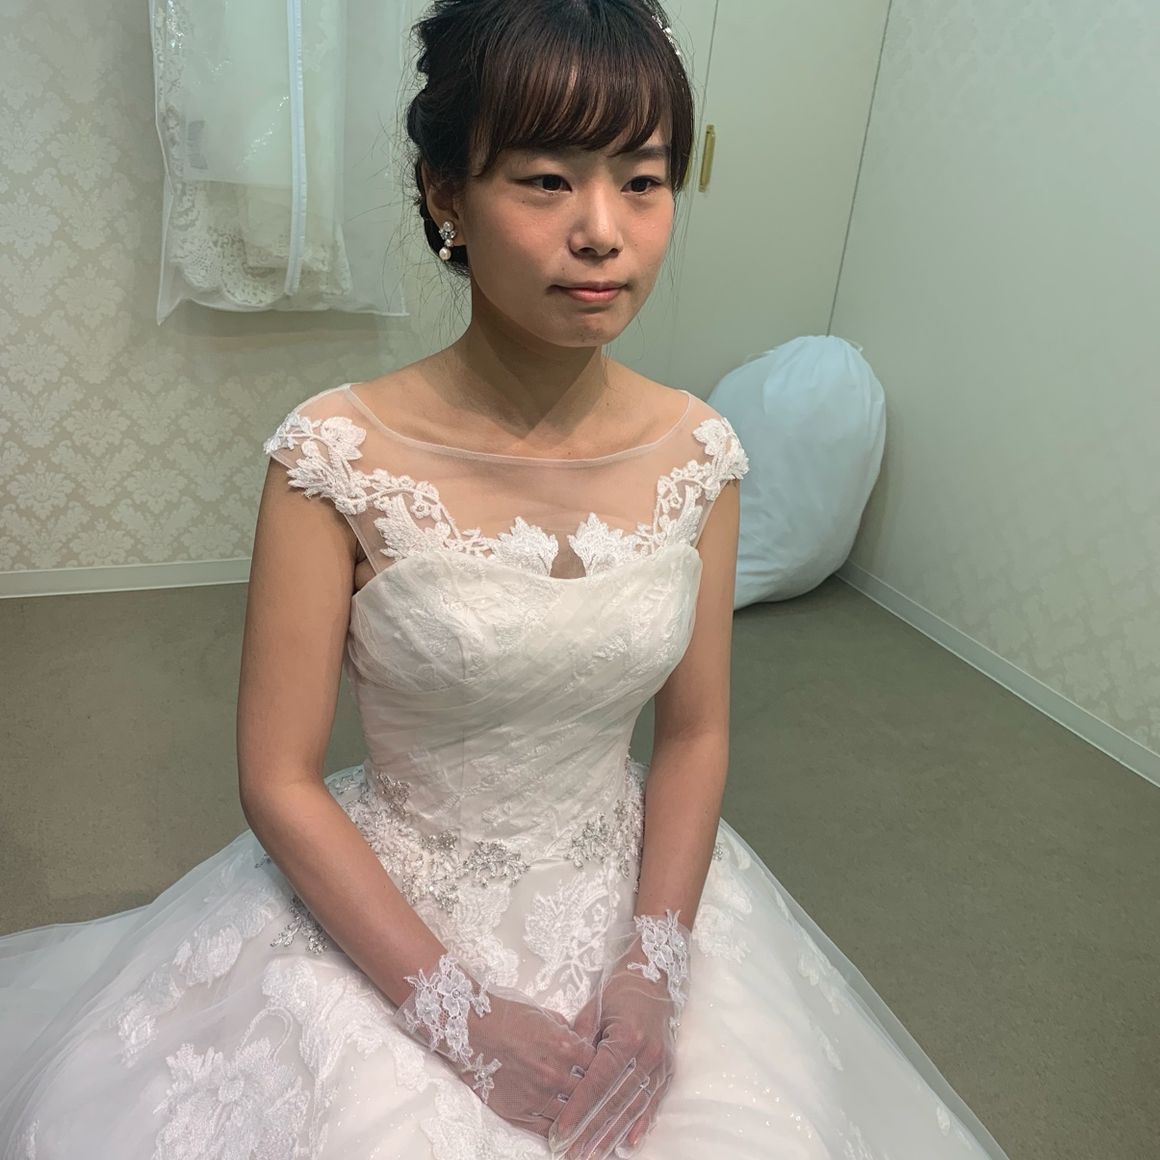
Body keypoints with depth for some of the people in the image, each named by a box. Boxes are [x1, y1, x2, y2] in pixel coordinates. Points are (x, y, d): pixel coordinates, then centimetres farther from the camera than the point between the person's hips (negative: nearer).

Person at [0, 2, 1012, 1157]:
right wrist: (459, 1011, -15)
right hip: (383, 919, -2)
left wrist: (654, 966, -10)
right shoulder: (337, 454, -18)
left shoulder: (695, 452, -9)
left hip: (630, 898, 3)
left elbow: (694, 733, 0)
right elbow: (278, 781, -13)